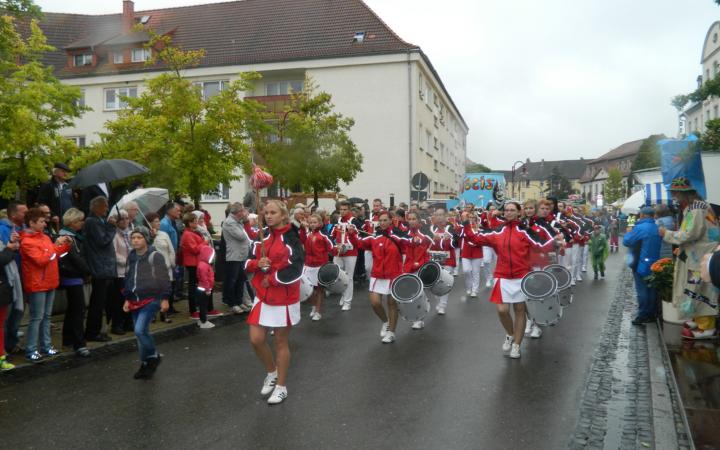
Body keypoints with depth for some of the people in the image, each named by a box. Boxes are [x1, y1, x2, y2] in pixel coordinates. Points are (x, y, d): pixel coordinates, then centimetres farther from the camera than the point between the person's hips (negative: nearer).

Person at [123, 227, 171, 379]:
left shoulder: (156, 256, -9)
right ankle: (146, 364, 23)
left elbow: (164, 278, -9)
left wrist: (164, 298, -12)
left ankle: (153, 356, 3)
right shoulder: (131, 257, 11)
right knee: (141, 333, 10)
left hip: (151, 299, -7)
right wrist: (127, 299, 15)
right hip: (135, 300, 7)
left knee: (140, 330, -19)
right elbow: (128, 279, 19)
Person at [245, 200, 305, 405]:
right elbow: (249, 263, 8)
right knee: (256, 340, 4)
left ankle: (281, 386, 22)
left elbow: (295, 270, -21)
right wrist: (257, 263, -13)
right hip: (262, 296, 5)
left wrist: (270, 279, -16)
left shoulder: (291, 238, -12)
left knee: (281, 342, 6)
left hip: (284, 298, -5)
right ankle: (272, 373, 31)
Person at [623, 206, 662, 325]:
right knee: (652, 289, 13)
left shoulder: (640, 228, -18)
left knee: (642, 290, -2)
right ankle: (652, 314, 20)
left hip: (641, 264, -7)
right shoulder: (657, 228, 6)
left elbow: (626, 241, -14)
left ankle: (643, 316, 1)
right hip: (654, 264, 7)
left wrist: (628, 232, 5)